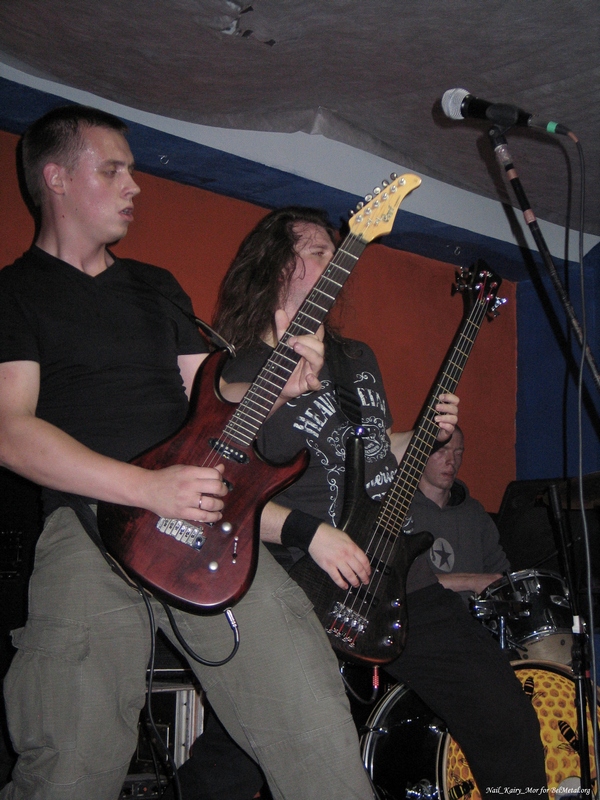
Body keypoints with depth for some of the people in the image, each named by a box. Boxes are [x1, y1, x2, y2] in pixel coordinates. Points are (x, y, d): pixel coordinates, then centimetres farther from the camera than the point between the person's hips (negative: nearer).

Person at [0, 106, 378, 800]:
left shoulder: (157, 287, 26)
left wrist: (275, 386, 0)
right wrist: (150, 488, -16)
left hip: (204, 514, 5)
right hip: (90, 524, -4)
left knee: (317, 729, -7)